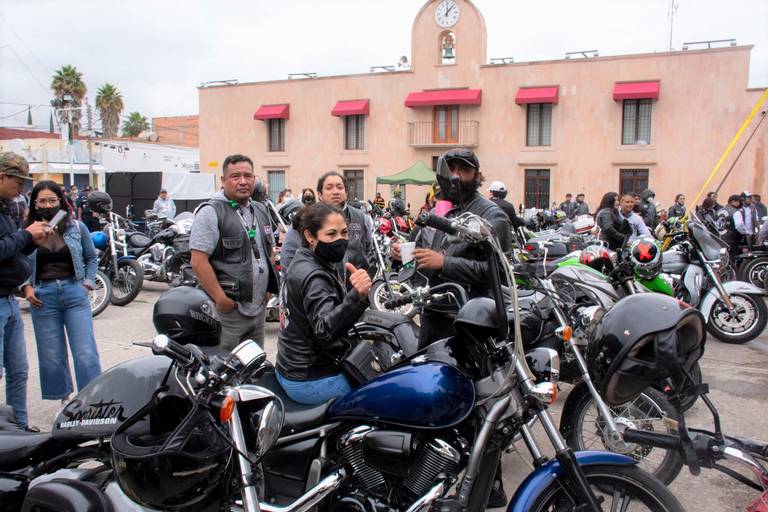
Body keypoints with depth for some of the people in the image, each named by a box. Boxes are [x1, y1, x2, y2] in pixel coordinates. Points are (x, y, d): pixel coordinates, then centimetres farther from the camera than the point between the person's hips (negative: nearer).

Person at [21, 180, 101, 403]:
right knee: (51, 356, 8)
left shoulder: (77, 227, 3)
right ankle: (65, 399, 25)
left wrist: (88, 282, 3)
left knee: (86, 353, -4)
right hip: (43, 297, 1)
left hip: (74, 293, -1)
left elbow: (91, 257, 14)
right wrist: (26, 287, -6)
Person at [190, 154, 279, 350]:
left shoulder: (261, 211, 14)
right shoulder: (210, 212, -10)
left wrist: (268, 288, 13)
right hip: (227, 311, -7)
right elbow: (198, 261, -17)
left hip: (258, 309, 8)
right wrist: (220, 299, -20)